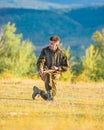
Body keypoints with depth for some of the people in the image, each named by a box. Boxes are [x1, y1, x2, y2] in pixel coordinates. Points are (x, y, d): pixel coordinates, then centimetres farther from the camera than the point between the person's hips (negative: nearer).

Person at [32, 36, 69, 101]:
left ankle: (38, 91, 30)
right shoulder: (45, 50, -5)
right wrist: (40, 69, -39)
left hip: (55, 74, 2)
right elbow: (40, 61, -17)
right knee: (48, 74, -43)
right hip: (45, 72, -2)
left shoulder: (61, 53, -2)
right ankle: (49, 93, -40)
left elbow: (66, 67, 2)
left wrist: (58, 68, -18)